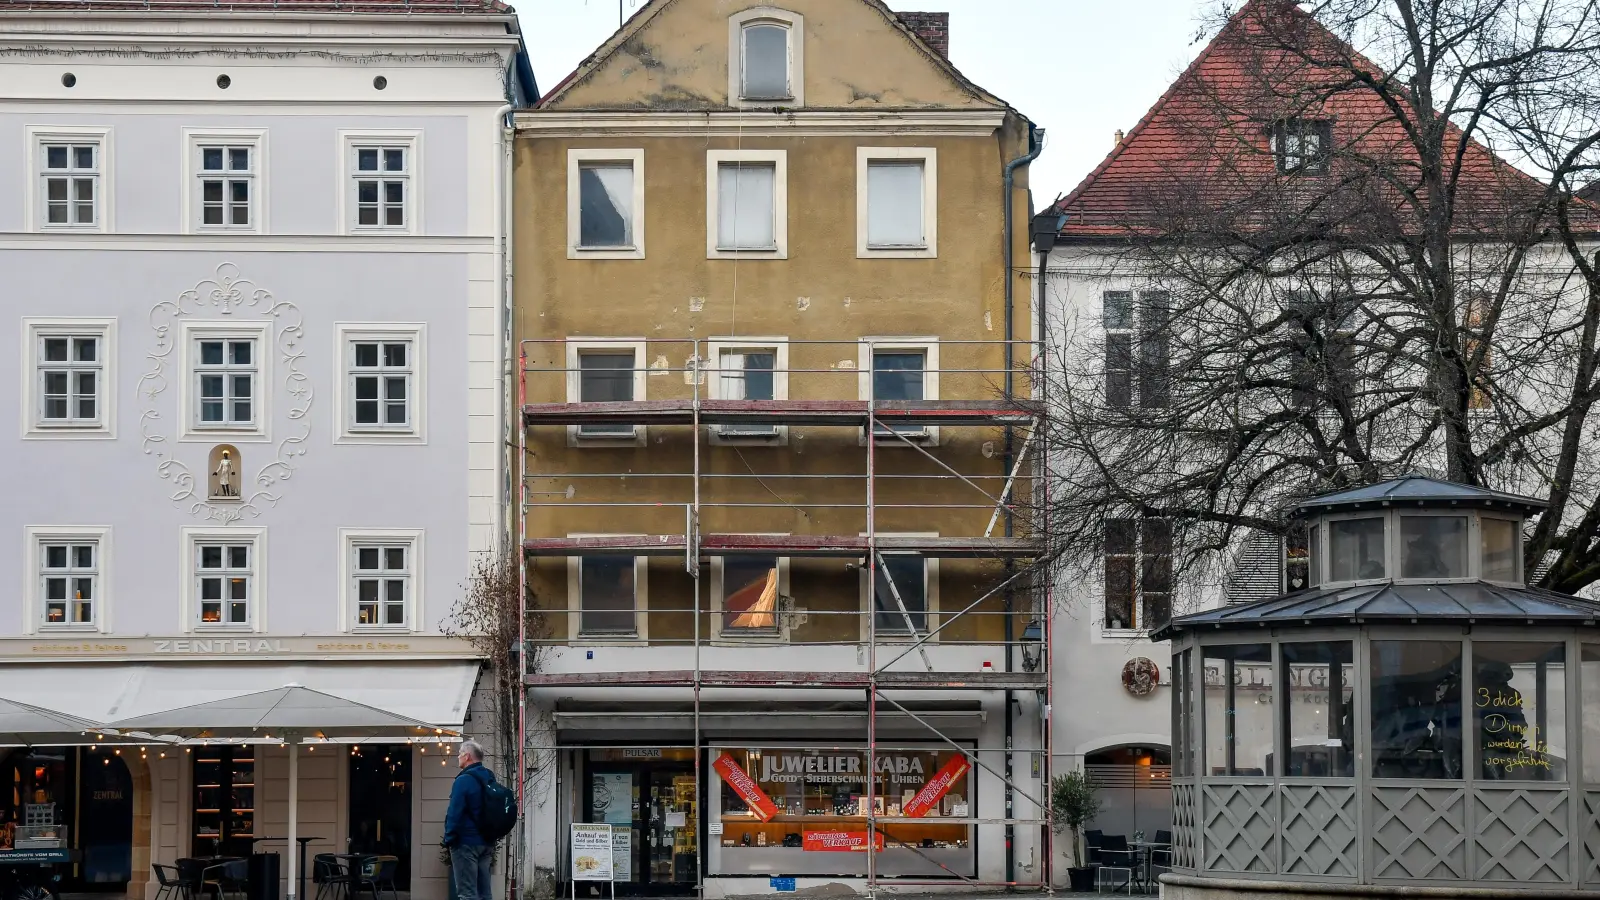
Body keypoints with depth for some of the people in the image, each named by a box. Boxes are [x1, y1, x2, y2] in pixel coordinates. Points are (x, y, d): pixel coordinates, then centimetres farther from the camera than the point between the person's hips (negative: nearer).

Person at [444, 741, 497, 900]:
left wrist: (449, 839, -11)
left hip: (466, 842, -8)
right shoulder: (490, 780, 13)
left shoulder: (464, 780, -15)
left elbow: (454, 814, -18)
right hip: (486, 842, 8)